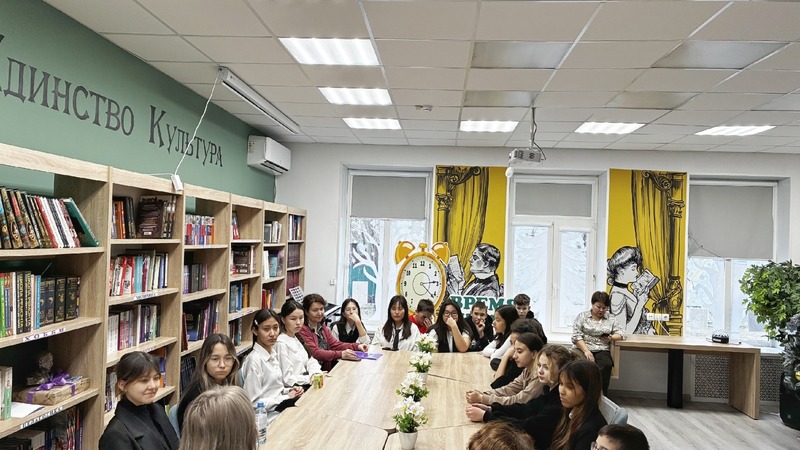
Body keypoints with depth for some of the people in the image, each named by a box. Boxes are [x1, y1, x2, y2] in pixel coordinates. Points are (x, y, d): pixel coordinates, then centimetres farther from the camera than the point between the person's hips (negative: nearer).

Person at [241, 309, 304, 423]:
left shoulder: (273, 354, 9)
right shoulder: (255, 359, -16)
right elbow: (254, 403, -18)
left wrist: (289, 391, 1)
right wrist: (286, 397, -13)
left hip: (280, 407, 8)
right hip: (268, 417, -8)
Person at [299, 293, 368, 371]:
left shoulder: (322, 327, 15)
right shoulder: (302, 330, -13)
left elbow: (335, 344, 10)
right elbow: (314, 353, -21)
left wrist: (357, 346, -4)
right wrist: (340, 354, -31)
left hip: (326, 369, 8)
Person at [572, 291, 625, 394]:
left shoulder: (611, 319, 18)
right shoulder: (582, 316, 9)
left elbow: (621, 333, 12)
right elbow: (576, 336, 0)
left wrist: (611, 338, -10)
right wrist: (586, 351, -13)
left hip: (602, 351, 2)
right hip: (583, 349, -2)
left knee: (606, 365, -33)